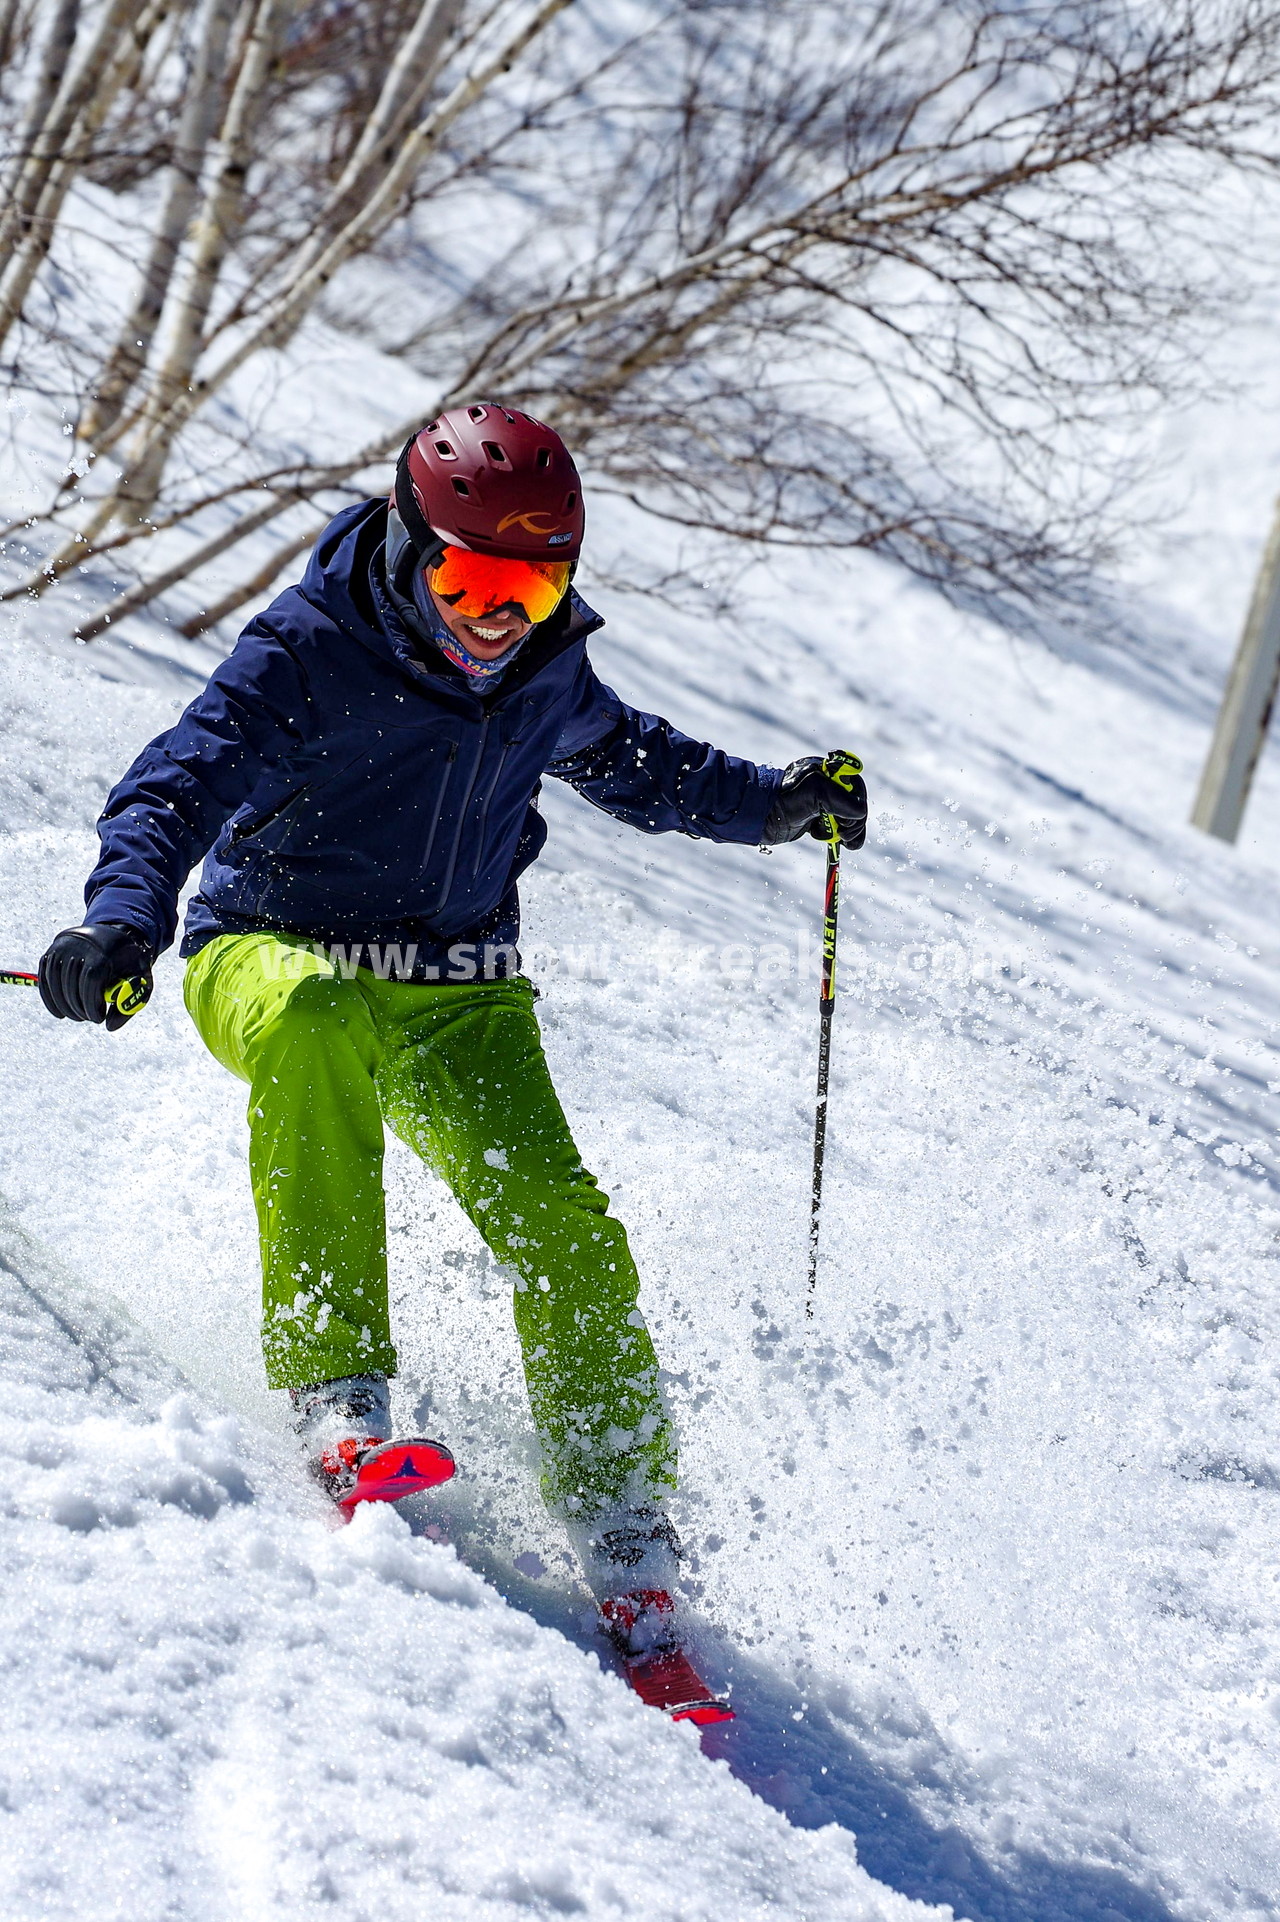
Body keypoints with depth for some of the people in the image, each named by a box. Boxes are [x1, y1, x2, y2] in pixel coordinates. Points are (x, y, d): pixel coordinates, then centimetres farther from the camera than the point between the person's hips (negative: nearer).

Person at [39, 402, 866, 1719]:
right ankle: (335, 1391, -42)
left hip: (457, 999, 4)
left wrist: (771, 803, 10)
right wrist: (124, 916, -48)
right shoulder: (310, 654, -17)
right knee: (317, 1022, -41)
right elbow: (182, 781, -30)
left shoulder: (545, 673, 0)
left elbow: (633, 766, 23)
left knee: (565, 1234, -16)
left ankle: (628, 1554, -2)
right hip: (269, 959, -4)